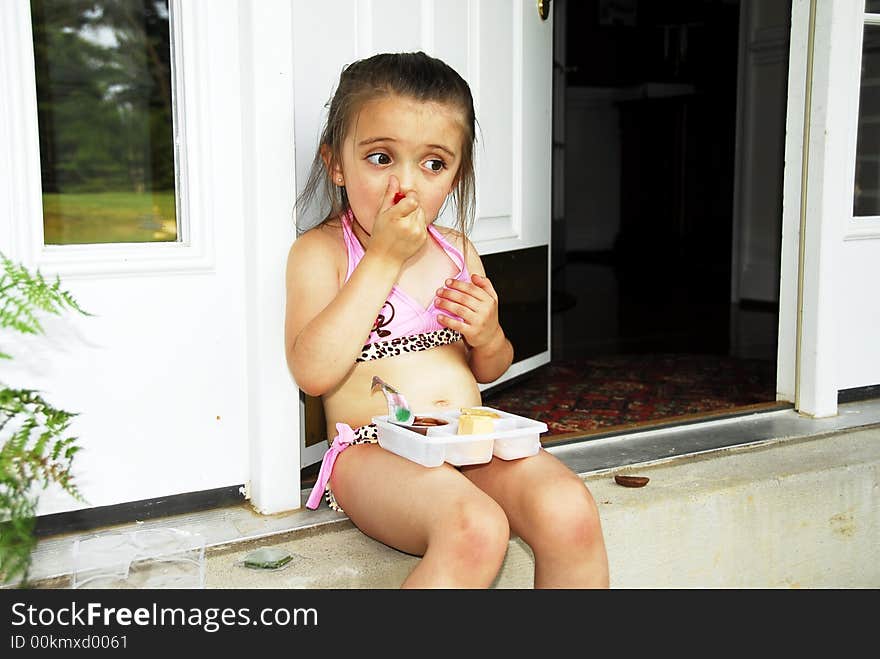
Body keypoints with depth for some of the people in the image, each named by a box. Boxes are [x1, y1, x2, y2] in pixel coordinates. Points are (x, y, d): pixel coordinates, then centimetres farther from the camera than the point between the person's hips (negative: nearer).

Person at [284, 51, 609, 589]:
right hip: (376, 450, -5)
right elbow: (313, 372, -17)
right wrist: (383, 258, -16)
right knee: (475, 531, -34)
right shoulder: (320, 250, -1)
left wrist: (488, 336, -3)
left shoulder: (457, 249, 15)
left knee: (570, 512, -23)